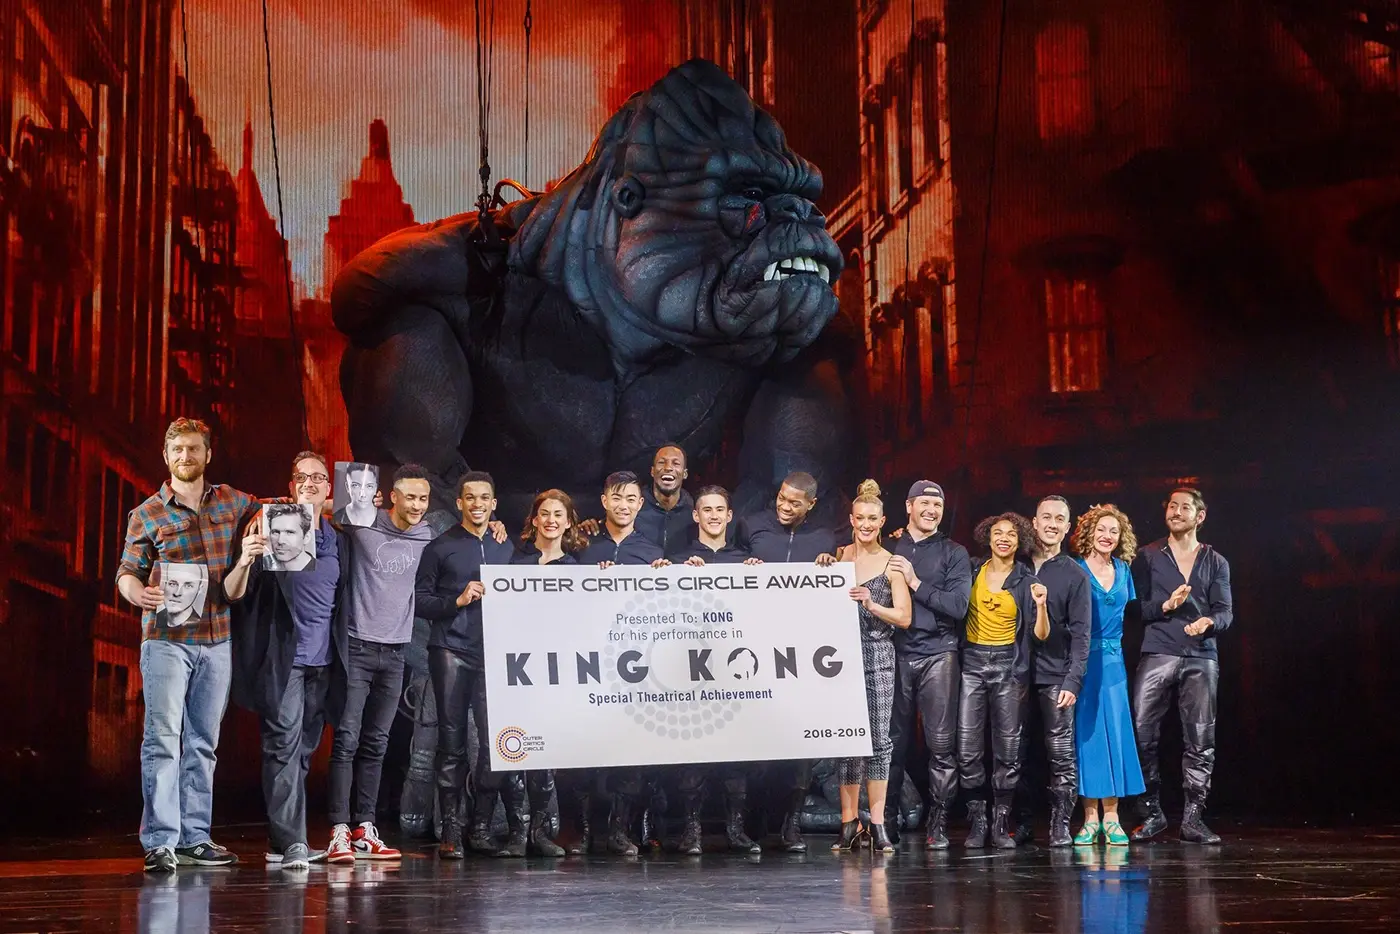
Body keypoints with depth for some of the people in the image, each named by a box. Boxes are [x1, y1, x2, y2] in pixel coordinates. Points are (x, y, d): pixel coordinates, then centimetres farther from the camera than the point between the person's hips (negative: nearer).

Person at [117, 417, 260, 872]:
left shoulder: (231, 501, 10)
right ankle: (160, 843, -9)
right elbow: (127, 573, 0)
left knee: (203, 741, 9)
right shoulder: (147, 514, 1)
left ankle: (194, 838, 15)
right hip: (166, 639, -4)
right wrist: (139, 594, -21)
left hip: (217, 639, 4)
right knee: (163, 739, -10)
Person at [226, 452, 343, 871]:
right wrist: (244, 561, -26)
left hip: (320, 660, 6)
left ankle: (286, 840, 13)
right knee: (284, 744, -12)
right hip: (281, 658, -5)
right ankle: (289, 843, -17)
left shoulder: (335, 540, 14)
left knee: (304, 749, 7)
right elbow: (234, 594, -9)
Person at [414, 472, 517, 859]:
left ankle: (482, 827, 5)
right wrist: (458, 601, -11)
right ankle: (450, 828, 3)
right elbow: (420, 600, 1)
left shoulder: (506, 547, 17)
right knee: (452, 742, -1)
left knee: (493, 740, -3)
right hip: (451, 651, -3)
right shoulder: (441, 547, 6)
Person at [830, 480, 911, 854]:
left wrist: (870, 604, -13)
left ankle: (877, 824, 0)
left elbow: (904, 617, -1)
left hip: (878, 655, -1)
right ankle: (849, 823, 7)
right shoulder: (838, 557, 9)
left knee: (879, 738, -4)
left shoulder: (891, 564, 3)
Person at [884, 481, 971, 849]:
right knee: (893, 741, 1)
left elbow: (958, 606, -3)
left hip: (937, 654, -1)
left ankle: (938, 823, 3)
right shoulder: (889, 548, 11)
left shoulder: (953, 553, 7)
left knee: (941, 742, -3)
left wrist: (915, 582, -9)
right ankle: (888, 820, 10)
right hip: (896, 653, 1)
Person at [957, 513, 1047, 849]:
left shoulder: (1027, 582, 4)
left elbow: (1041, 635, 2)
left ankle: (1001, 824, 9)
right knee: (968, 750, -5)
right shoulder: (972, 573, 7)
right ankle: (977, 821, 6)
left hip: (1009, 667, 0)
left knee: (1007, 750, 0)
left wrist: (1041, 605, -16)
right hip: (971, 664, 0)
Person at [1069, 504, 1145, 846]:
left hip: (1113, 660, 4)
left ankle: (1111, 818, 5)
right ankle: (1090, 818, 2)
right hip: (1082, 660, -4)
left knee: (1115, 732, 0)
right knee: (1086, 732, -3)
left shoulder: (1123, 570, 11)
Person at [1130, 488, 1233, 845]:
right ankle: (1152, 812, 4)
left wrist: (1209, 621, -16)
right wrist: (1166, 606, -12)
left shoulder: (1216, 562, 14)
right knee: (1142, 734, -8)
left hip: (1200, 657, 1)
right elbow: (1136, 607, 6)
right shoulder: (1148, 557, 11)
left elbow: (1226, 611, 6)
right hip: (1157, 654, -1)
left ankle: (1193, 818, 5)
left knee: (1200, 741, 0)